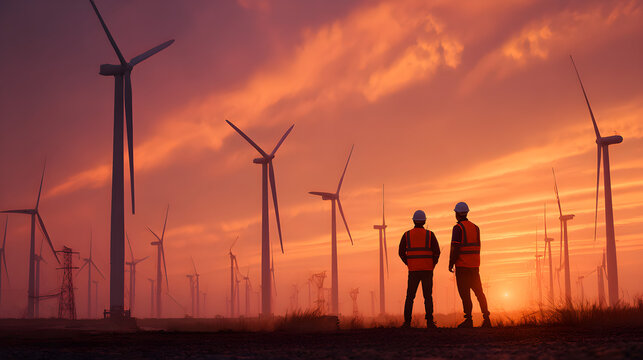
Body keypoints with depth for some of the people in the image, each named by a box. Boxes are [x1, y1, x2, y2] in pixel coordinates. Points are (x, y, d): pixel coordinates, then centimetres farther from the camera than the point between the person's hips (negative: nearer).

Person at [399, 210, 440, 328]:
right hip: (427, 270, -1)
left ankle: (407, 322, 0)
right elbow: (437, 252, -5)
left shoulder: (407, 235, 3)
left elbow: (401, 253, 2)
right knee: (428, 296, 3)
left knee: (410, 297, 7)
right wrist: (432, 265, 8)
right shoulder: (430, 234, 0)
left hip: (413, 270, 1)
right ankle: (429, 321, -7)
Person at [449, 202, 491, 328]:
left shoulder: (458, 228, -10)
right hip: (475, 266, 6)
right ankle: (486, 319, 3)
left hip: (462, 266, -6)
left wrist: (451, 264, -8)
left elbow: (455, 248, -16)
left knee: (464, 294, -4)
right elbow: (477, 247, 15)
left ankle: (468, 320, -7)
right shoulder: (475, 227, 12)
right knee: (479, 292, 8)